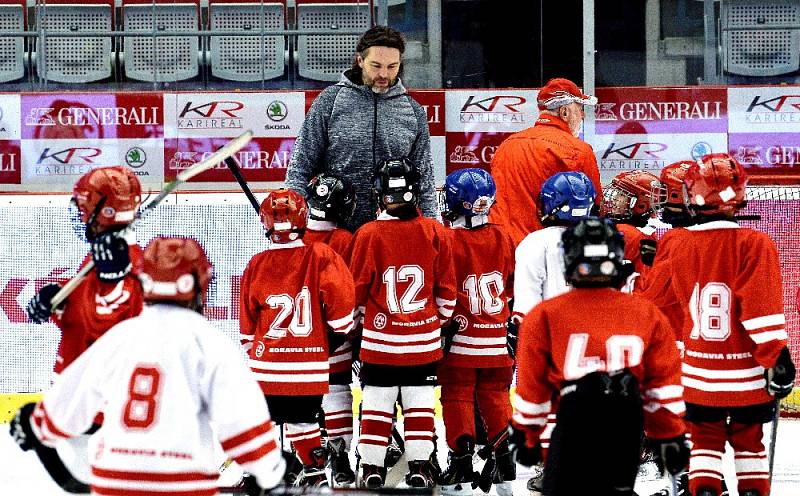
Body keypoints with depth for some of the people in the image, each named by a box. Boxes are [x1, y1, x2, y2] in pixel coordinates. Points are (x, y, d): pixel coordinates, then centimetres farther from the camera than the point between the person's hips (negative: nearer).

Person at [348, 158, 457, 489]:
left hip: (379, 338, -1)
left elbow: (358, 288, -3)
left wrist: (362, 317, 16)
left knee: (376, 404, 7)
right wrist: (441, 321, 18)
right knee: (420, 404, 10)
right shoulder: (435, 232, -5)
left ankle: (372, 468, 10)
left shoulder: (368, 234, -11)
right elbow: (446, 288, 2)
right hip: (424, 339, 1)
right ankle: (420, 468, 13)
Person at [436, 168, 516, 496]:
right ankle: (506, 465, 13)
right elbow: (513, 286, 12)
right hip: (497, 338, 5)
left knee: (457, 398, 5)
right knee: (496, 398, 14)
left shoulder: (449, 241, -15)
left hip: (460, 338, -5)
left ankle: (461, 464, 0)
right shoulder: (503, 239, 1)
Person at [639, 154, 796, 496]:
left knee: (706, 439, 16)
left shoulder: (675, 244, -5)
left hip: (698, 372, 2)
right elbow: (762, 308, -18)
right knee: (748, 439, 15)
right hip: (746, 374, -2)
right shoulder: (754, 245, -14)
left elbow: (652, 298, 9)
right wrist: (777, 358, -13)